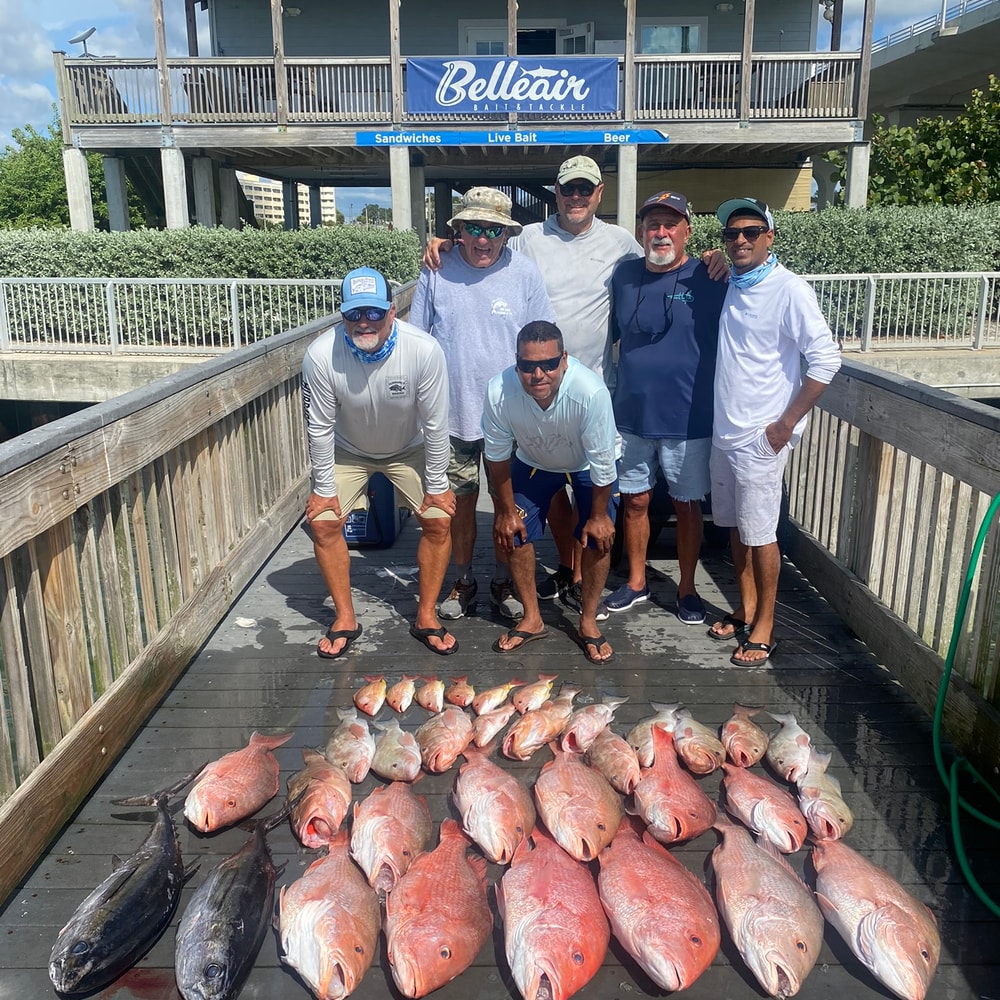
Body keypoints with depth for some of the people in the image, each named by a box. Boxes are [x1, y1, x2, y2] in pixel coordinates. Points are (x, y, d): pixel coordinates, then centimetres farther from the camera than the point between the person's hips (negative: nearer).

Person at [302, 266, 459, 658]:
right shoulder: (321, 355, -32)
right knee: (323, 522, -8)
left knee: (439, 519, -10)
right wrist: (324, 488, -11)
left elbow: (435, 425, -22)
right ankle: (345, 619, 11)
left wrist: (437, 486, -14)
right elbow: (320, 427, -18)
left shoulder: (424, 351, -33)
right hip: (348, 450, 1)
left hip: (409, 449, 0)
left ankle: (425, 617, 8)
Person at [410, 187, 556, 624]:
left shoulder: (524, 272, -3)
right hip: (452, 411, 1)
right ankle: (463, 581, 30)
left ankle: (503, 582, 29)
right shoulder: (437, 271, -3)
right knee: (460, 498, 12)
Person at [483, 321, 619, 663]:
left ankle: (588, 623, 13)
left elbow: (602, 462, -27)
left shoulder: (590, 391, -43)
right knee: (515, 533, -2)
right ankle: (532, 619, 18)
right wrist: (505, 510, -7)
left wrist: (598, 515, -16)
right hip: (534, 461, 2)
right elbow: (498, 455, -16)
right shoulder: (499, 391, -35)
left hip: (588, 464, -2)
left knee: (597, 538, -9)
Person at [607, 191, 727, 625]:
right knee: (634, 502, 13)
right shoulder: (624, 275, 3)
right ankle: (636, 582, 31)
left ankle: (686, 588, 28)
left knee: (687, 505, 10)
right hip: (632, 415, 3)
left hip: (688, 421, -3)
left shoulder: (709, 279, -8)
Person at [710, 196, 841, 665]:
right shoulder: (729, 286, 7)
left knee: (760, 532, 1)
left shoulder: (789, 289, -13)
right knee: (735, 526, 15)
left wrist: (787, 423, -15)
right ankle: (746, 609, 31)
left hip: (761, 437, -7)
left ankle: (763, 627, 16)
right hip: (724, 430, 7)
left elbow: (826, 358, -17)